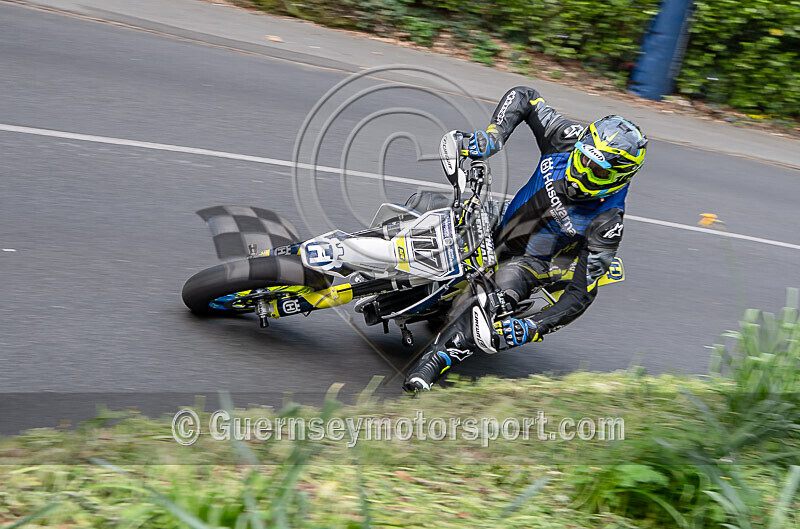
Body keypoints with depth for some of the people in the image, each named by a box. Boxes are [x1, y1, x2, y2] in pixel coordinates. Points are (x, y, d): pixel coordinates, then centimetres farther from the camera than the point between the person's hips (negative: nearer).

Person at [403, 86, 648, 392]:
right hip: (499, 229, 7)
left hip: (527, 261, -7)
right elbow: (523, 97, -6)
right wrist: (493, 134, -24)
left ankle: (433, 364, -38)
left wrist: (533, 329, -44)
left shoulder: (608, 219, -29)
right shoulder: (568, 138, -18)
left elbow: (581, 294, -31)